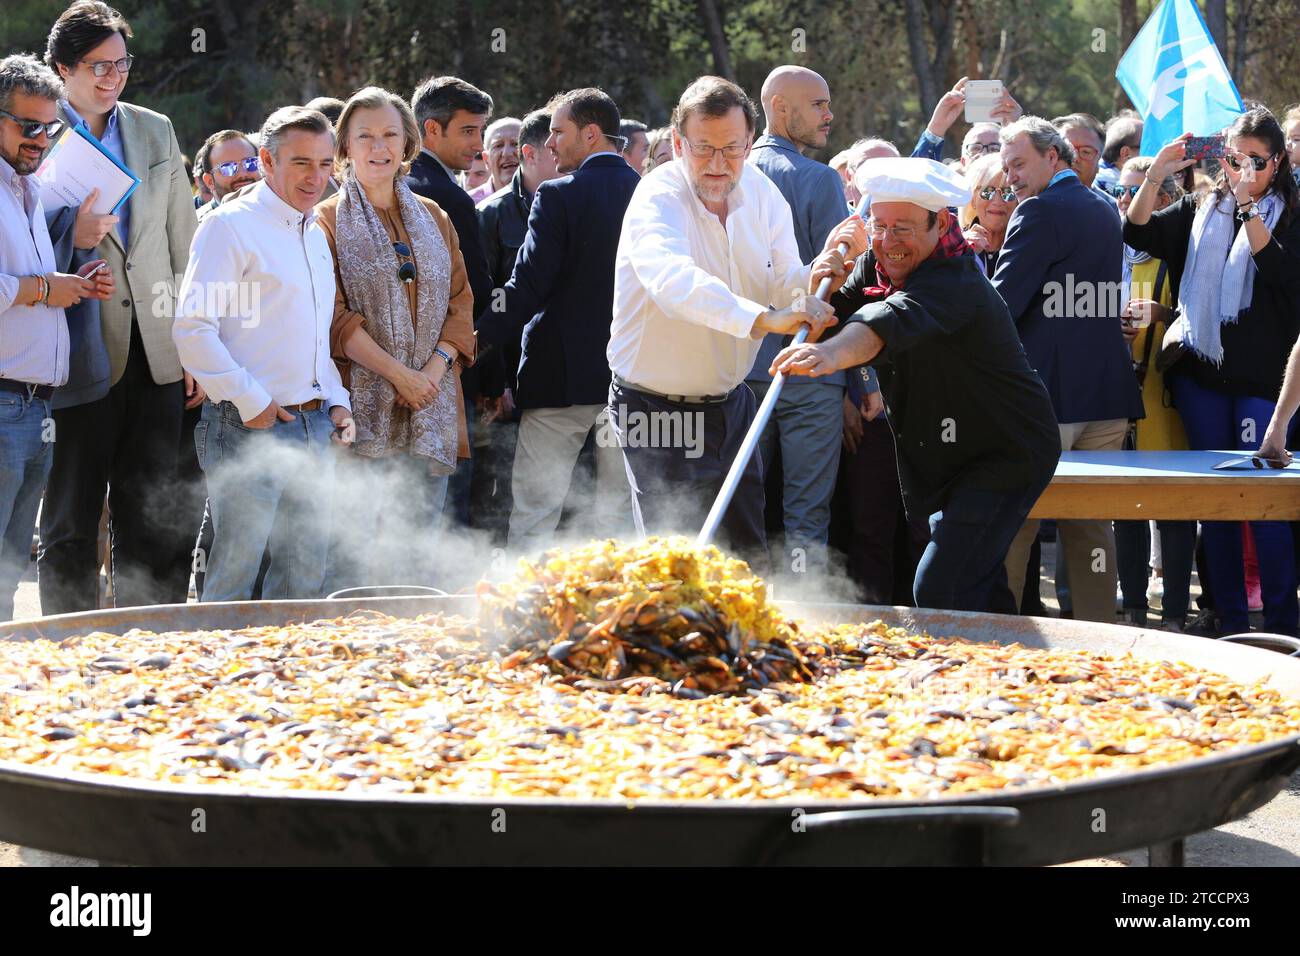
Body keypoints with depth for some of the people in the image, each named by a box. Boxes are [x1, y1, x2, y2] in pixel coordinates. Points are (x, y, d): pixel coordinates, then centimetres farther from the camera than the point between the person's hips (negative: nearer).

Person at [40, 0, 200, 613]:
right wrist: (72, 239, -18)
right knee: (71, 522, 2)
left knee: (152, 520, 7)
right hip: (81, 353, -4)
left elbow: (182, 242, 14)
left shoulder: (156, 131, 12)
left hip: (156, 354, 4)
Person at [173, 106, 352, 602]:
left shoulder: (315, 234, 18)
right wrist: (250, 400, -15)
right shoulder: (230, 225, -7)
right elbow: (193, 329, -14)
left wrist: (336, 400, 13)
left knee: (306, 575, 9)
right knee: (234, 578, -7)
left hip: (313, 427, 8)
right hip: (251, 428, -8)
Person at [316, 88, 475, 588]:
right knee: (351, 551, -8)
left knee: (416, 555, 5)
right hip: (362, 405, -4)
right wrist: (397, 372, -15)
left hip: (429, 407, 4)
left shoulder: (433, 218, 17)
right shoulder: (328, 221, 3)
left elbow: (460, 302, 11)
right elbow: (335, 316, -7)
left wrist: (435, 368, -6)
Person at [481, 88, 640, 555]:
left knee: (533, 514, 0)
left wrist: (480, 340, -6)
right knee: (619, 509, 10)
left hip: (561, 375, -5)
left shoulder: (558, 196, -10)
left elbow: (526, 288, -14)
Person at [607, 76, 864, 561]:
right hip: (658, 408, -6)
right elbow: (671, 278, -42)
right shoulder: (657, 197, -21)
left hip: (730, 404, 6)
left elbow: (784, 289, -2)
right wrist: (762, 318, -54)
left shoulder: (761, 192, -1)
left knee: (750, 553, 9)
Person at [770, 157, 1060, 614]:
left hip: (1007, 456, -9)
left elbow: (896, 319, -48)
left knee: (939, 593, -19)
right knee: (981, 589, 19)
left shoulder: (954, 282, -28)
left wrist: (832, 353, -67)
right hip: (953, 456, 9)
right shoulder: (877, 265, 0)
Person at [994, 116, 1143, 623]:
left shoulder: (1039, 212, -9)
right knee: (1091, 522, 9)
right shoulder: (1105, 209, 16)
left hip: (1046, 394, -8)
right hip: (1107, 393, 8)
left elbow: (1003, 302, -15)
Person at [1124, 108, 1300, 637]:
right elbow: (1138, 233, 2)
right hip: (1201, 373, 4)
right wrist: (1155, 175, -10)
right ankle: (1229, 618, 13)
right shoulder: (1201, 210, 12)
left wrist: (1249, 207, -21)